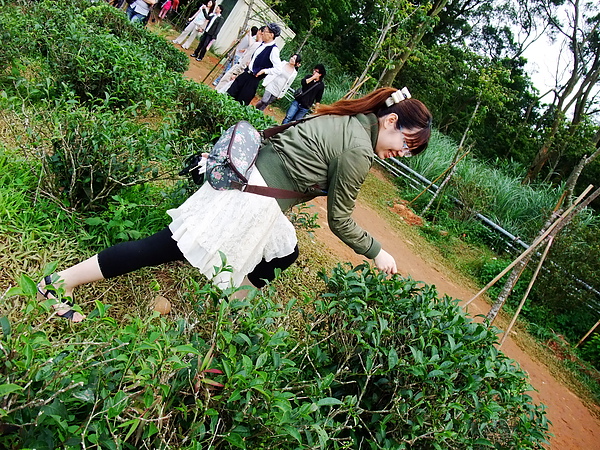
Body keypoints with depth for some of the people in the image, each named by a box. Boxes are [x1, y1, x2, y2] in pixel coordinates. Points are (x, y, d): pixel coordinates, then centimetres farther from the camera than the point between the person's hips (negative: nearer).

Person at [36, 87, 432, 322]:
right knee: (168, 247, -1)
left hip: (245, 175, 10)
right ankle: (61, 282, 8)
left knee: (286, 254, 23)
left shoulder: (348, 119, 11)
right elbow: (340, 221, -7)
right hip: (252, 201, -9)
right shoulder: (358, 152, -15)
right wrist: (377, 253, 4)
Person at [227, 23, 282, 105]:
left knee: (242, 100, 1)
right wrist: (251, 62, 12)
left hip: (254, 78, -8)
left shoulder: (274, 50, -18)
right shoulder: (263, 44, 5)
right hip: (246, 73, 8)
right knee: (231, 93, 11)